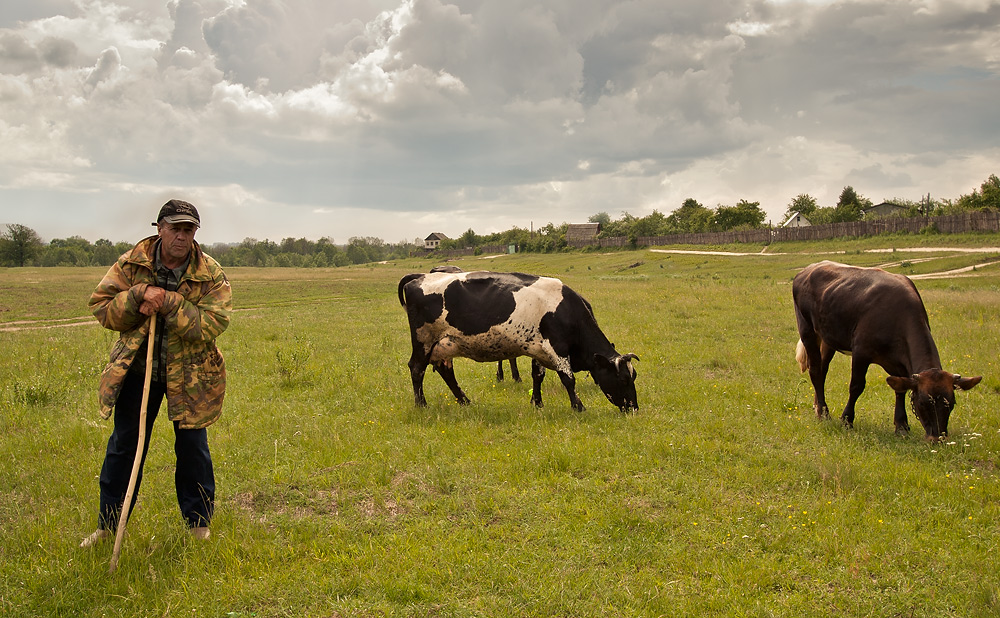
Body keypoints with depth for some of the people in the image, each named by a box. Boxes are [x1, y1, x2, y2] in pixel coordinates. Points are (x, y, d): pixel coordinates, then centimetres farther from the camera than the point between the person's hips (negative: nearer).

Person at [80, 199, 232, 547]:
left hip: (189, 374, -2)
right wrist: (139, 296, -22)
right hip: (137, 370, 2)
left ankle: (198, 523, 23)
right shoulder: (131, 264, -5)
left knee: (192, 447, 5)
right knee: (124, 446, 10)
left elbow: (212, 325, -21)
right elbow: (101, 307, -5)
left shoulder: (211, 275, -11)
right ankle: (108, 525, 25)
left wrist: (168, 302, -29)